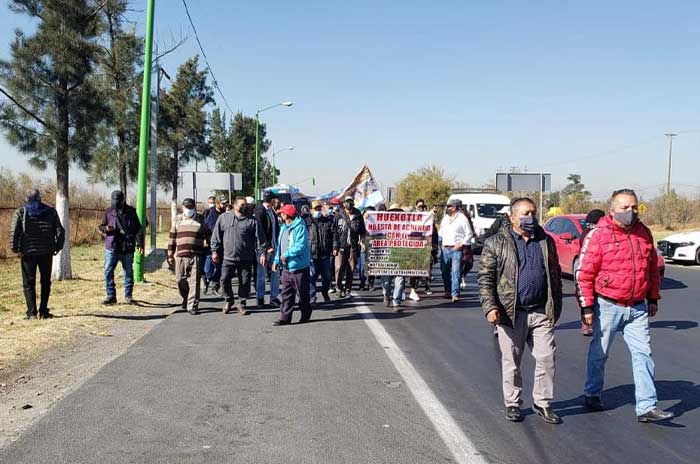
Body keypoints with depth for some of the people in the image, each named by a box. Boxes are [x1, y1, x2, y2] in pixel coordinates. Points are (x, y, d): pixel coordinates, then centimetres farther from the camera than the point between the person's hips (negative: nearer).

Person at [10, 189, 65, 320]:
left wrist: (15, 249, -4)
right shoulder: (50, 211, 7)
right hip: (47, 252, 2)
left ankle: (32, 313, -2)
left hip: (28, 252, -1)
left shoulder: (20, 212, 1)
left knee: (29, 283, 5)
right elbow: (60, 231, 2)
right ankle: (43, 312, 10)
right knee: (45, 282, 11)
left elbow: (14, 232, -8)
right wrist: (58, 247, 8)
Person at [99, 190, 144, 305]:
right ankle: (111, 296, 7)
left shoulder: (131, 211, 1)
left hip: (127, 248, -1)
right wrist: (106, 228, -12)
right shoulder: (109, 211, 4)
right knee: (108, 272, -2)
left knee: (128, 272, 7)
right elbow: (101, 227, 12)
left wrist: (140, 244, -6)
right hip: (111, 247, 1)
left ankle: (128, 295, 19)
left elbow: (138, 229, 3)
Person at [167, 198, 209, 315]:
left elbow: (208, 237, 10)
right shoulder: (178, 221, 12)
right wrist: (170, 255, 9)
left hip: (196, 257, -2)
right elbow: (171, 239, 13)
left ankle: (192, 305, 0)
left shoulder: (201, 221, 6)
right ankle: (185, 298, 31)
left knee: (194, 282, -5)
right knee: (180, 280, 5)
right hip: (180, 257, 3)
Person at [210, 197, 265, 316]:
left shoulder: (252, 221, 2)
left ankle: (242, 304, 19)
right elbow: (216, 235, 7)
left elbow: (259, 238, 1)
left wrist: (261, 253, -6)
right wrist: (215, 251, 2)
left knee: (245, 282, 4)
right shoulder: (224, 218, 5)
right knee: (224, 280, 1)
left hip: (245, 258, -1)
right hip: (228, 257, 1)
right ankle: (229, 301, 22)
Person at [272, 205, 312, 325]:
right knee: (285, 293, 5)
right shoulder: (283, 227, 14)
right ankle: (285, 317, 8)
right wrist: (277, 260, 13)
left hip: (299, 266, -8)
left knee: (302, 293, 6)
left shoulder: (300, 227, -14)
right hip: (286, 267, 8)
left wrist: (287, 254, -20)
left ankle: (306, 315, 21)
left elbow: (301, 246, -23)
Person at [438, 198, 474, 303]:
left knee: (456, 272, -10)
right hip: (445, 248, 6)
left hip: (456, 249, -6)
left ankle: (455, 294, -13)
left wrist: (461, 244, -11)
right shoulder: (445, 218, 15)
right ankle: (447, 291, 23)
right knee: (445, 271, 10)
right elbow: (441, 231, 26)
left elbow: (469, 234, -2)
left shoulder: (462, 218, -4)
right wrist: (442, 243, 13)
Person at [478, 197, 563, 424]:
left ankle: (543, 403, 17)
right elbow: (485, 278, -3)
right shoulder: (496, 243, -1)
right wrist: (490, 307, -14)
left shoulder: (546, 242, 10)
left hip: (541, 312, 3)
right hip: (511, 313, -3)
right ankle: (512, 404, 22)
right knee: (511, 362, 8)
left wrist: (556, 307, 11)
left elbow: (555, 275, 16)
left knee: (546, 358, 2)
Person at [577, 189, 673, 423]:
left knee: (643, 354, 0)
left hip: (638, 308, 4)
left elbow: (652, 269, 18)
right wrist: (587, 307, -11)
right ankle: (592, 395, 28)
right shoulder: (598, 235, -11)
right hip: (608, 306, -4)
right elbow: (584, 274, -10)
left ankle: (647, 407, 2)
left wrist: (653, 299, 18)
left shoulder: (644, 233, 6)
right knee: (599, 353, 10)